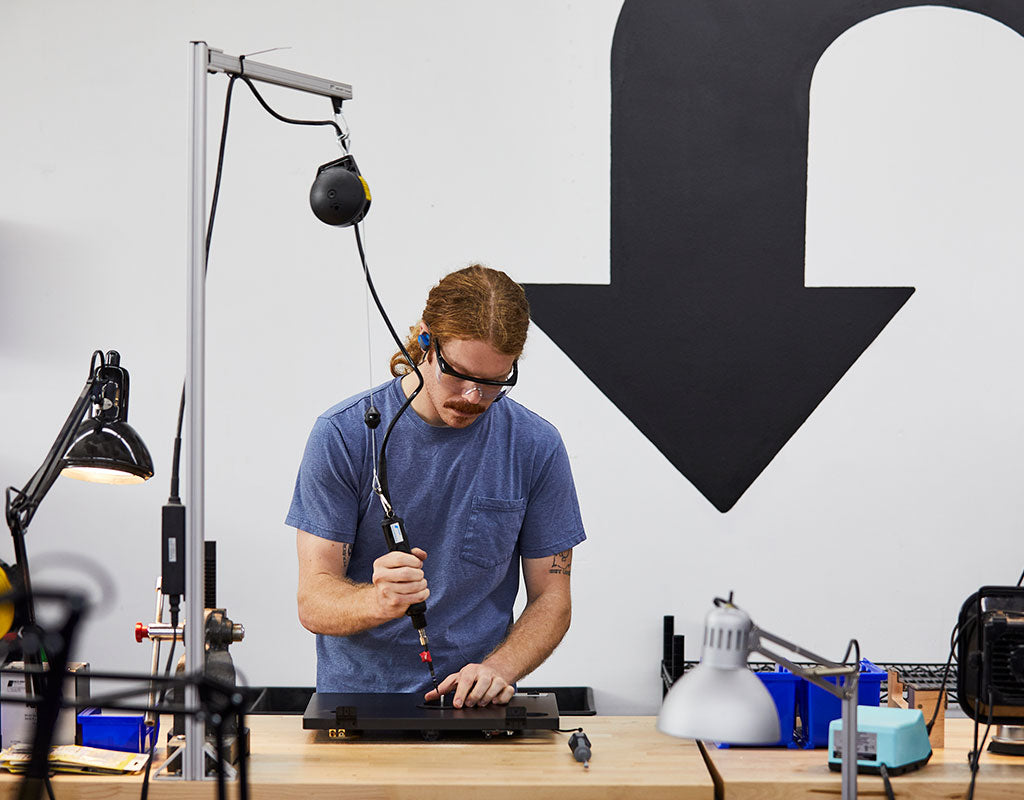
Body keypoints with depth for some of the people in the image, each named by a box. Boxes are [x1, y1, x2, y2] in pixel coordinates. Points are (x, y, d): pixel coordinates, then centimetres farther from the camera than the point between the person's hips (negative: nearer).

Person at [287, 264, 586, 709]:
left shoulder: (536, 447, 1)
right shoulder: (342, 435, -6)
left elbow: (551, 599, 8)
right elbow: (313, 604, -7)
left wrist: (497, 669, -14)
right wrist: (380, 601, -30)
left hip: (475, 706, 1)